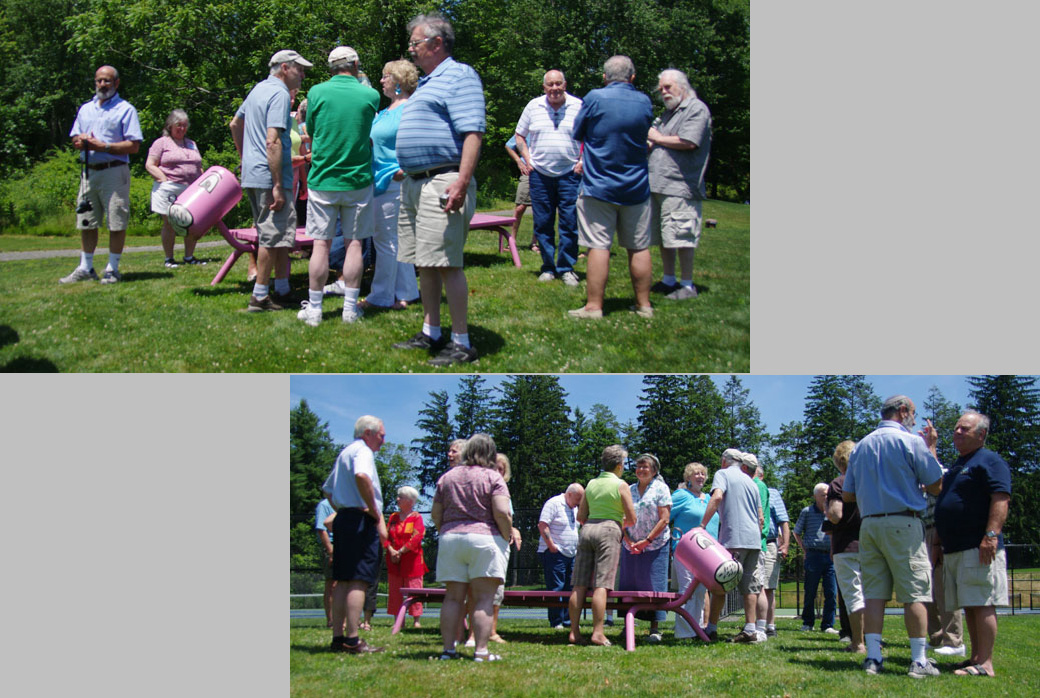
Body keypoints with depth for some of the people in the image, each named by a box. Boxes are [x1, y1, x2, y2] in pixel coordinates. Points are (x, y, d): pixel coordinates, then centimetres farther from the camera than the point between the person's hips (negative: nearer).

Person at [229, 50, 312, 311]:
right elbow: (273, 142, -22)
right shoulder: (280, 94, -13)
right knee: (274, 235, -5)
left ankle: (282, 289, 21)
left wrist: (245, 158, 34)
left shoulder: (258, 89, 16)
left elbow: (235, 124, 28)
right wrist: (278, 186, -23)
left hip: (251, 174, 10)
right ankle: (259, 297, -2)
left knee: (269, 233, 15)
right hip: (269, 175, -10)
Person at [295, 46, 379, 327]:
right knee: (354, 244, 6)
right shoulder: (370, 96, -3)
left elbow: (311, 133, 6)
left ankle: (314, 309, 7)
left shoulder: (317, 92, -4)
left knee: (321, 245, 3)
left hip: (322, 180, 0)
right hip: (358, 180, 0)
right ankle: (350, 308, 8)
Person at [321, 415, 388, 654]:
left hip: (342, 518, 10)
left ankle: (338, 637, 11)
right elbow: (361, 476, -29)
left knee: (343, 581, 10)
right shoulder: (363, 451, -7)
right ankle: (352, 640, -14)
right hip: (361, 520, -10)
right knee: (359, 580, -11)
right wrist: (376, 515, -22)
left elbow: (328, 489, 31)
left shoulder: (344, 454, 23)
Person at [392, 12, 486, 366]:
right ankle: (431, 333, 21)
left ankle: (462, 343, -7)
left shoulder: (459, 76, -8)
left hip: (442, 183, -10)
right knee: (425, 263, 12)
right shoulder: (426, 83, 22)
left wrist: (462, 182, -27)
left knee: (446, 263, -11)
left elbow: (473, 133, -19)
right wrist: (407, 169, 22)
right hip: (415, 183, 10)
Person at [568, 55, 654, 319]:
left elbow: (577, 134, 2)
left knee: (599, 247, -3)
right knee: (639, 248, 9)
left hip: (598, 186, -3)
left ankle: (594, 306, -3)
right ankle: (643, 305, 15)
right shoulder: (644, 102, 2)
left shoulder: (595, 99, -8)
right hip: (636, 188, 3)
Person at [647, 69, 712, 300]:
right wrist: (648, 144, 5)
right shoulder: (667, 113, 23)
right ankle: (668, 280, 20)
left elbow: (688, 142, -17)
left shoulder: (696, 109, -5)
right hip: (658, 185, 9)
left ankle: (688, 285, -2)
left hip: (680, 185, -9)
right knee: (663, 237, 11)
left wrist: (657, 138, -5)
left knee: (681, 237, -8)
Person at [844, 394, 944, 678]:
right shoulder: (911, 441, -5)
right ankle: (919, 660, -3)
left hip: (869, 524, 6)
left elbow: (847, 495, 15)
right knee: (914, 593, -2)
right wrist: (931, 447, 9)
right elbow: (935, 485, -1)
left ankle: (873, 656, 2)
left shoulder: (860, 446, 14)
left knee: (874, 593, 5)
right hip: (903, 524, -5)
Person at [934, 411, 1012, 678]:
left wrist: (991, 535, -26)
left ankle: (985, 663, -14)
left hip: (978, 548, -10)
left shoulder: (990, 461, -5)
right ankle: (976, 658, 14)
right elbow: (941, 499, 30)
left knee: (981, 604, -12)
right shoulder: (957, 466, 24)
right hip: (954, 550, 10)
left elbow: (1001, 499, -16)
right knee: (970, 606, 10)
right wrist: (939, 543, 25)